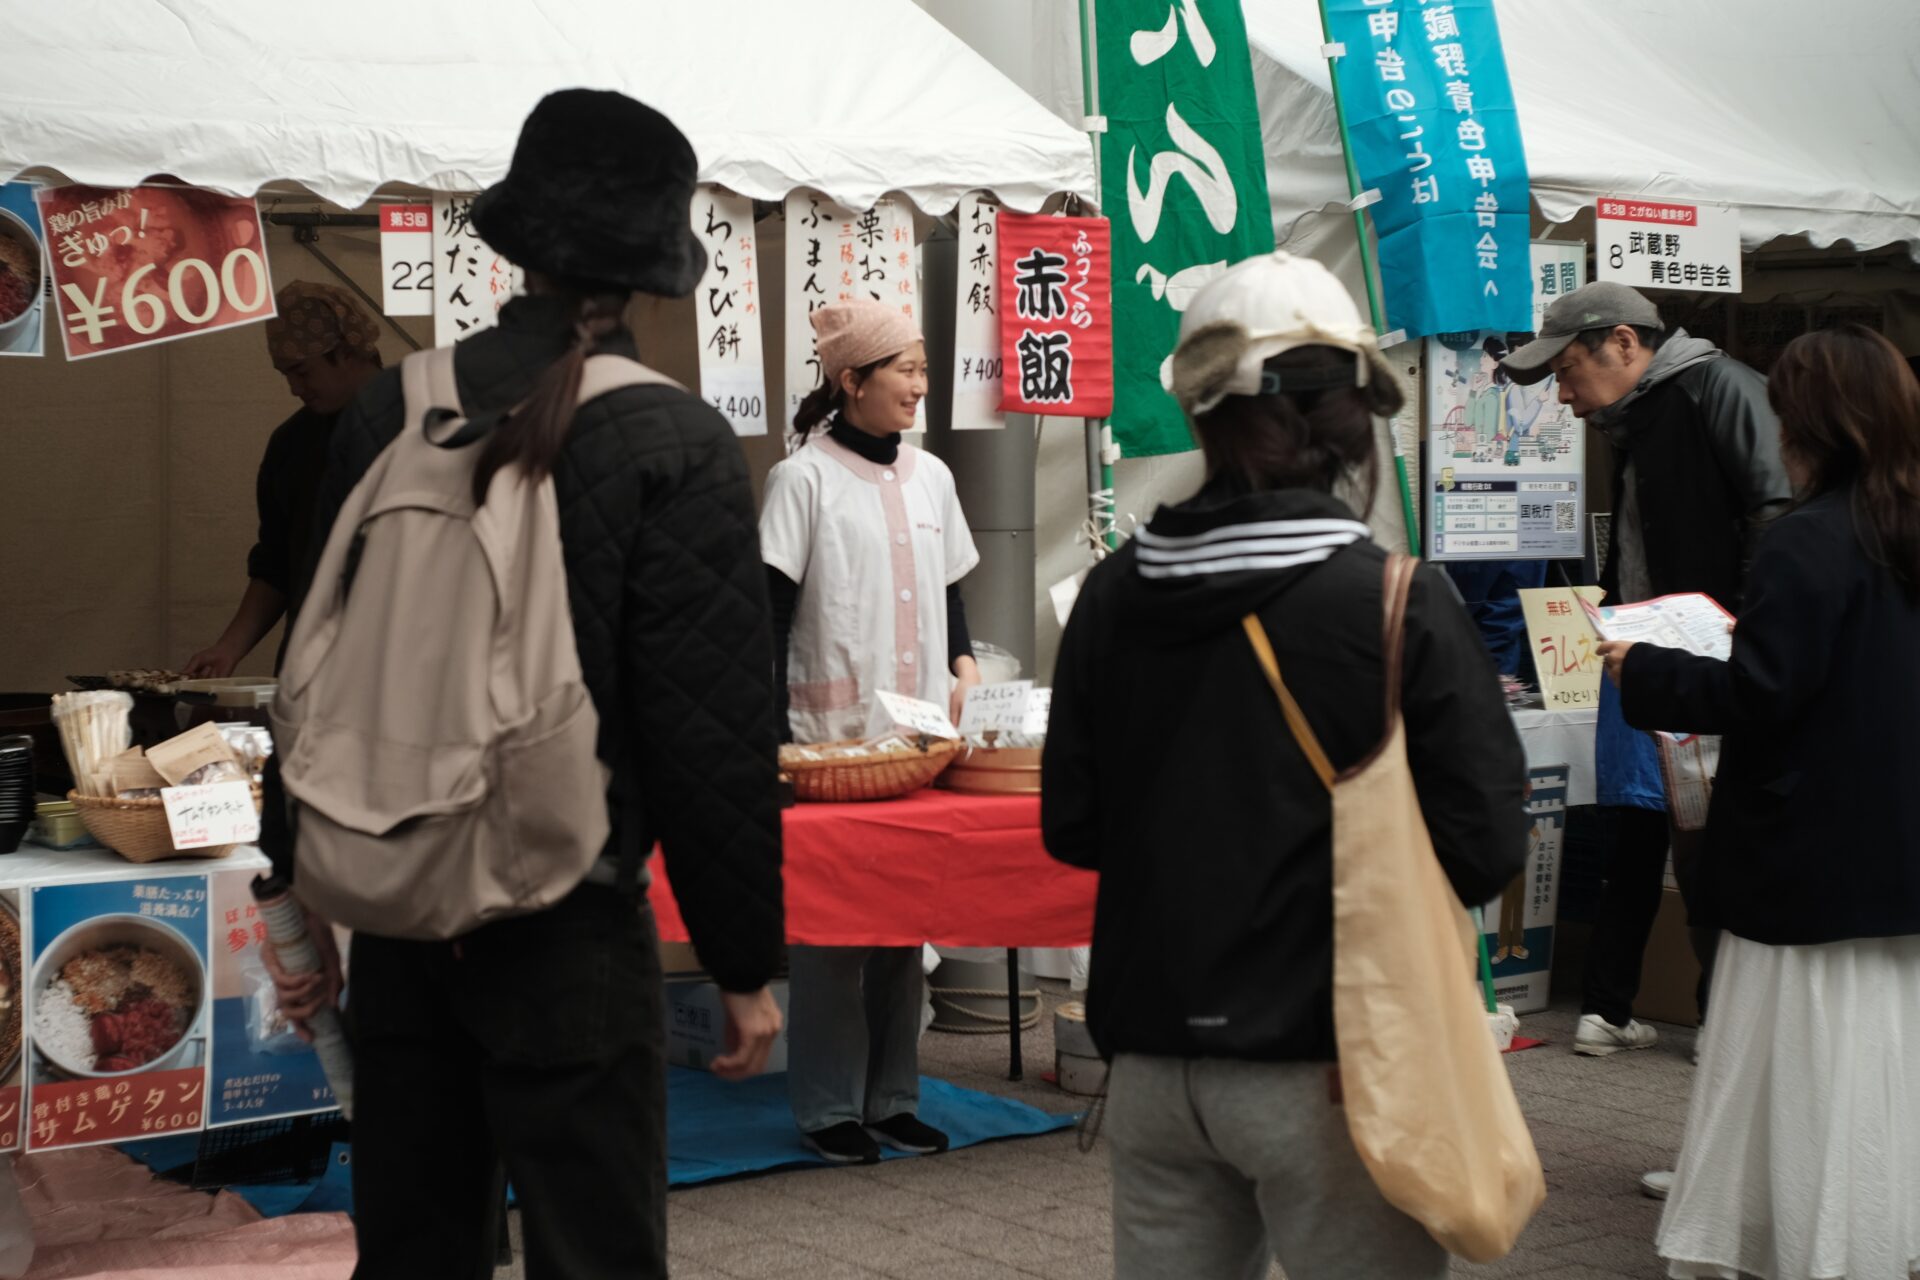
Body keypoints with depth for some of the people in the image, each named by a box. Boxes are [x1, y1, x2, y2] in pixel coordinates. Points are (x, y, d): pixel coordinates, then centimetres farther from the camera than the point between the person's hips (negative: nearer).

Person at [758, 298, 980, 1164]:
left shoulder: (929, 476, 12)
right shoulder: (805, 477, -5)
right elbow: (772, 614, -7)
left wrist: (965, 664, 5)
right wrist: (773, 735, -12)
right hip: (832, 736, -6)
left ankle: (893, 1097, 18)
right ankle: (829, 1105, 8)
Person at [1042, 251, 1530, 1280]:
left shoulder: (1116, 593, -2)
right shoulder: (1398, 604, -13)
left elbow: (1070, 827, 4)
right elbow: (1485, 847, -13)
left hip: (1152, 1062, 4)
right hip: (1320, 1068, -4)